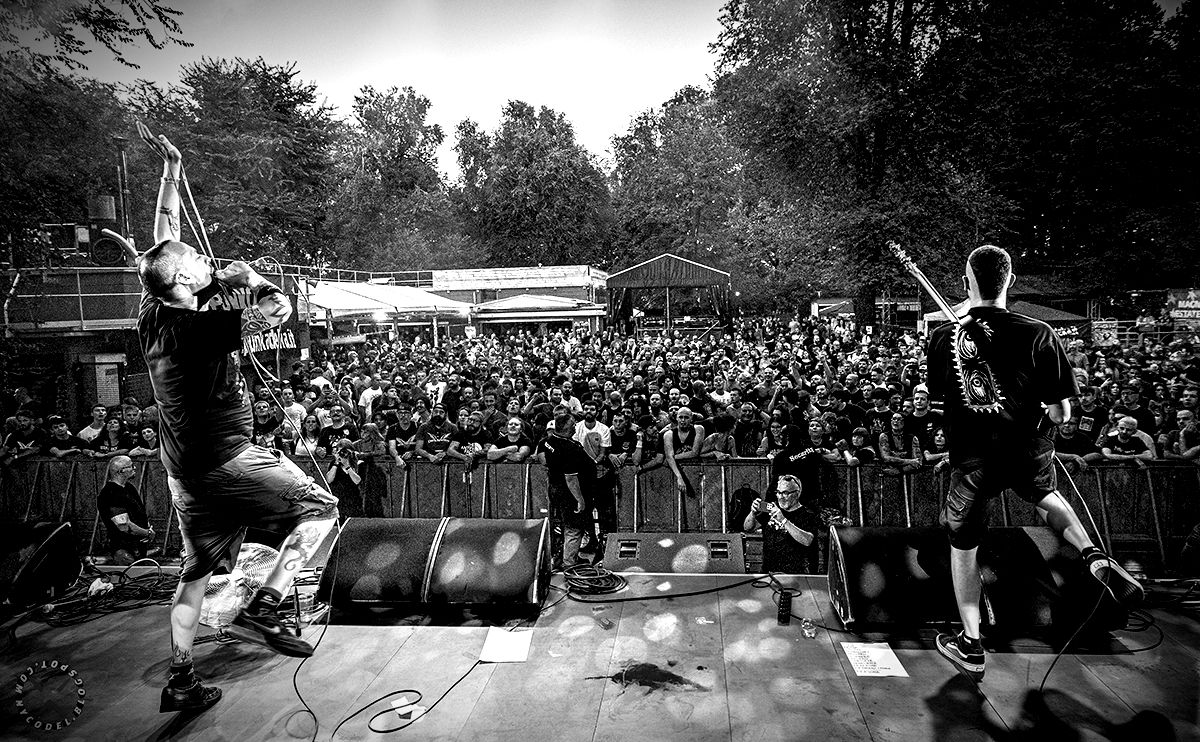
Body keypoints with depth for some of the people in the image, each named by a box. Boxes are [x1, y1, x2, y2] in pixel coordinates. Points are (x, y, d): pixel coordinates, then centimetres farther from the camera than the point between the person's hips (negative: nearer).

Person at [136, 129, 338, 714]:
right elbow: (280, 309, -25)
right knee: (320, 508, 3)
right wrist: (247, 275, -6)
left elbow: (163, 239, 13)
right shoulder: (201, 327, -20)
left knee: (195, 571, 18)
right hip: (228, 463, -8)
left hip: (184, 471, 8)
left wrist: (170, 173, 17)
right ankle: (264, 606, -2)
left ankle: (180, 680, 24)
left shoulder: (153, 315, 3)